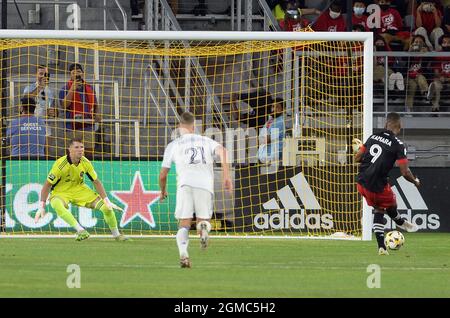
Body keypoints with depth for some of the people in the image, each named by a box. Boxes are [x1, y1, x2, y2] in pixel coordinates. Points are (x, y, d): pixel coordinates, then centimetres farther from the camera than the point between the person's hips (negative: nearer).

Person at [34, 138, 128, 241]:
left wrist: (107, 201, -7)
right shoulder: (60, 164, -26)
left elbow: (96, 182, 0)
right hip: (60, 192, -4)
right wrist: (41, 207, -25)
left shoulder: (85, 163, -11)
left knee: (106, 207, -7)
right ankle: (80, 230, -42)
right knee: (57, 205, -42)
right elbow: (47, 185, -21)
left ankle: (116, 235, 16)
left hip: (79, 189, 4)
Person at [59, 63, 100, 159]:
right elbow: (64, 105, -13)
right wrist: (72, 88, -15)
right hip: (72, 128, -4)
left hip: (88, 126, 4)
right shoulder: (65, 89, 2)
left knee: (89, 152, 2)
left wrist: (97, 114, 3)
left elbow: (95, 105, 24)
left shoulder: (90, 88, 15)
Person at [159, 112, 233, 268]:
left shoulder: (173, 145, 24)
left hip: (185, 184, -1)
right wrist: (226, 176, -1)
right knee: (203, 220, 15)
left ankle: (183, 254, -26)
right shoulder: (206, 141, 25)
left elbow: (163, 175, 25)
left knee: (184, 224, 2)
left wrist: (163, 191, 44)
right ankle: (204, 226, -24)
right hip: (205, 184, 1)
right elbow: (222, 151, 3)